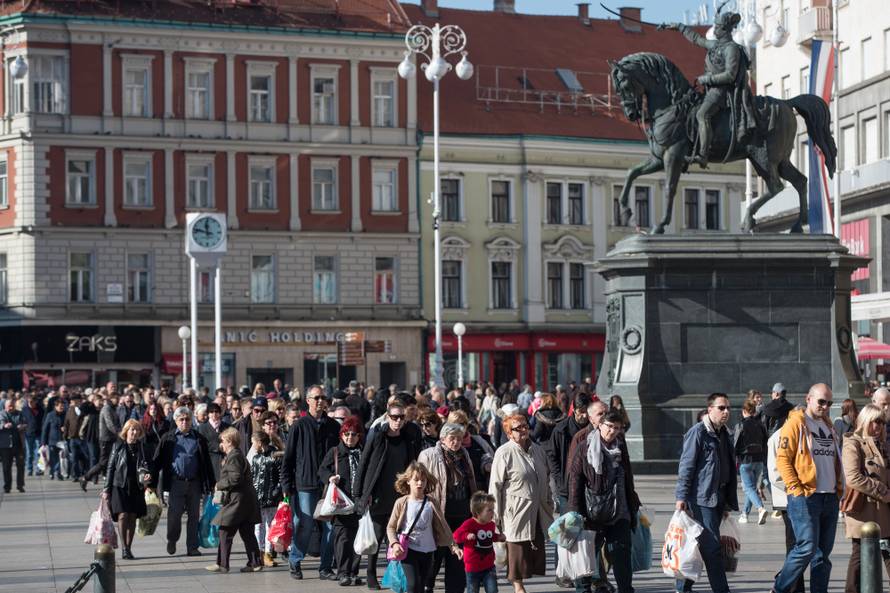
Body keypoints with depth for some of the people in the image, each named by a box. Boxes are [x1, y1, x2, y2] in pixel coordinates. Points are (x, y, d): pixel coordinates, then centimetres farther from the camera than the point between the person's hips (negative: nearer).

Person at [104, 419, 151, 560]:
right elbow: (110, 468, 3)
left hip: (136, 487, 3)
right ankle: (124, 549, -12)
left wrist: (145, 476, -16)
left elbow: (144, 466, 8)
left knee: (133, 517, 3)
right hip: (120, 486, -3)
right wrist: (107, 489, -1)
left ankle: (129, 548, 12)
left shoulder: (141, 448, 9)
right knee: (123, 515, -13)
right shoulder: (118, 446, 2)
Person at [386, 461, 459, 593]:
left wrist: (452, 545, 5)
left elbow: (442, 526, 8)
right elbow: (390, 527, 2)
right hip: (408, 550, -3)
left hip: (427, 552, 3)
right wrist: (395, 544, -13)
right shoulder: (401, 503, -4)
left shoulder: (432, 503, 2)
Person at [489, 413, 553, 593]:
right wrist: (496, 516, -11)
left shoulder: (538, 450, 9)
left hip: (537, 511, 6)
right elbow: (495, 486, -10)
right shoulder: (504, 453, -11)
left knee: (537, 548, 6)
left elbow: (546, 481, 20)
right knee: (517, 548, 2)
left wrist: (549, 504, 20)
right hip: (517, 511, -6)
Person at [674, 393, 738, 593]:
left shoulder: (724, 435, 17)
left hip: (717, 499, 8)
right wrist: (681, 497, -16)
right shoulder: (698, 432, -9)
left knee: (697, 546, 11)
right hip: (701, 499, -8)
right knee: (712, 547, -9)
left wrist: (728, 501, 23)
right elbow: (686, 466, -12)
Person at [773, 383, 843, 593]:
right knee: (807, 547, -12)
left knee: (823, 552, 7)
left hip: (830, 497, 7)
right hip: (805, 496, -7)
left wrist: (839, 488, 15)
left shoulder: (828, 425, 19)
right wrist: (796, 489, -15)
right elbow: (782, 459, -10)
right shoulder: (796, 423, -4)